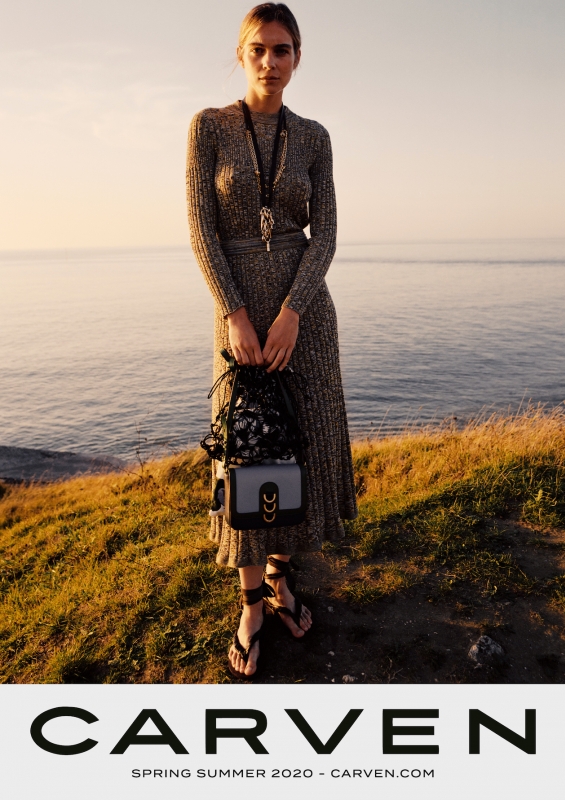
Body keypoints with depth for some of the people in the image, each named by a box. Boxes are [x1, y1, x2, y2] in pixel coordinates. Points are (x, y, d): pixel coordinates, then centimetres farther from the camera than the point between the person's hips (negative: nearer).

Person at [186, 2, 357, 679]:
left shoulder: (313, 137, 7)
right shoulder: (209, 126, 1)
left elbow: (324, 234, -1)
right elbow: (200, 227, -7)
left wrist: (291, 312, -15)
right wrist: (236, 315, -17)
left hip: (304, 306, 3)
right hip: (237, 306, -2)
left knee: (302, 445, 4)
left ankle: (279, 572, 27)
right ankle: (251, 605, 15)